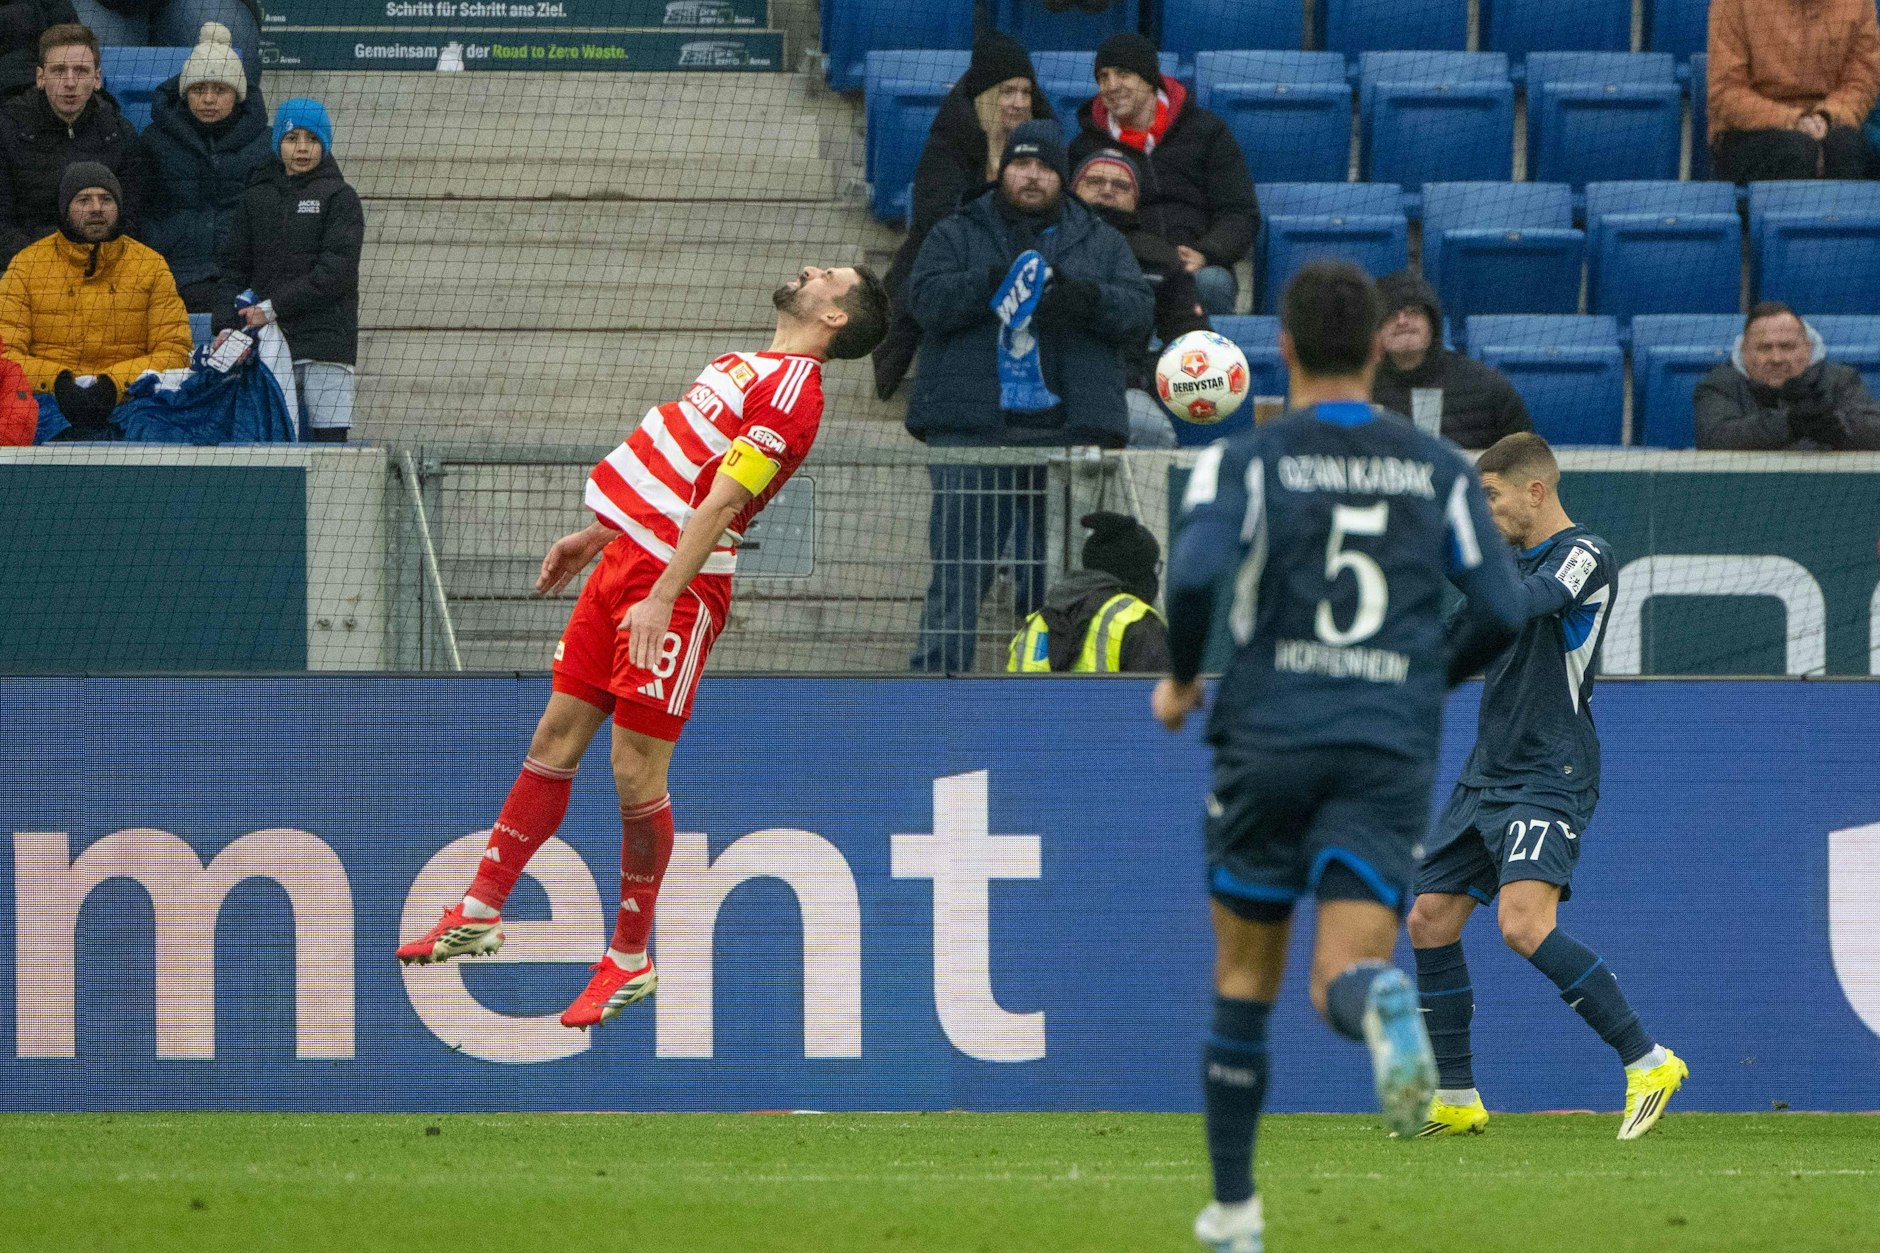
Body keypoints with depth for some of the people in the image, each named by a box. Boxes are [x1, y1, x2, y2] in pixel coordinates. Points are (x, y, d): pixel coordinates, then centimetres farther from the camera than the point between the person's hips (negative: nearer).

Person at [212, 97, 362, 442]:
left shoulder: (340, 197, 4)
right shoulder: (256, 197, 15)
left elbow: (336, 271, -6)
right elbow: (233, 267, 13)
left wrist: (274, 307, -10)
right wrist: (226, 325, -3)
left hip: (326, 338, -3)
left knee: (329, 438, -10)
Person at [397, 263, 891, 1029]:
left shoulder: (793, 390, -14)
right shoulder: (746, 365, 15)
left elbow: (719, 501, -21)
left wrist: (661, 599, -25)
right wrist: (595, 537, 26)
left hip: (676, 584, -9)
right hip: (624, 560, 9)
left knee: (637, 774, -4)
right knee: (556, 737, 10)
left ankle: (629, 960, 9)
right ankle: (479, 915, 16)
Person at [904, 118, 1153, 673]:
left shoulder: (1102, 243, 17)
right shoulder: (958, 235, 13)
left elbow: (1139, 311, 5)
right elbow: (925, 298, -3)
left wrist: (1088, 299, -16)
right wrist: (994, 283, -19)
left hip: (1067, 429, 2)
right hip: (972, 424, -2)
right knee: (959, 566, -8)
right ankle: (936, 672, -9)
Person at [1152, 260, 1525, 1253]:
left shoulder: (1247, 461, -1)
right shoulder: (1437, 471, 8)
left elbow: (1196, 571, -18)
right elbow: (1501, 612, 5)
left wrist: (1180, 680, 0)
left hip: (1269, 745, -1)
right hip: (1391, 756, 1)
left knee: (1246, 976, 16)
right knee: (1343, 977, -7)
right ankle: (1383, 1007, -46)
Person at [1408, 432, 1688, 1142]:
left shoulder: (1583, 553, -10)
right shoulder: (1521, 560, 16)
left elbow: (1524, 602, -28)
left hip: (1547, 781, -9)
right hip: (1486, 780, 9)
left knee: (1524, 924, -25)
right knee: (1431, 921, 5)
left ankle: (1647, 1061, -18)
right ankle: (1456, 1101, 14)